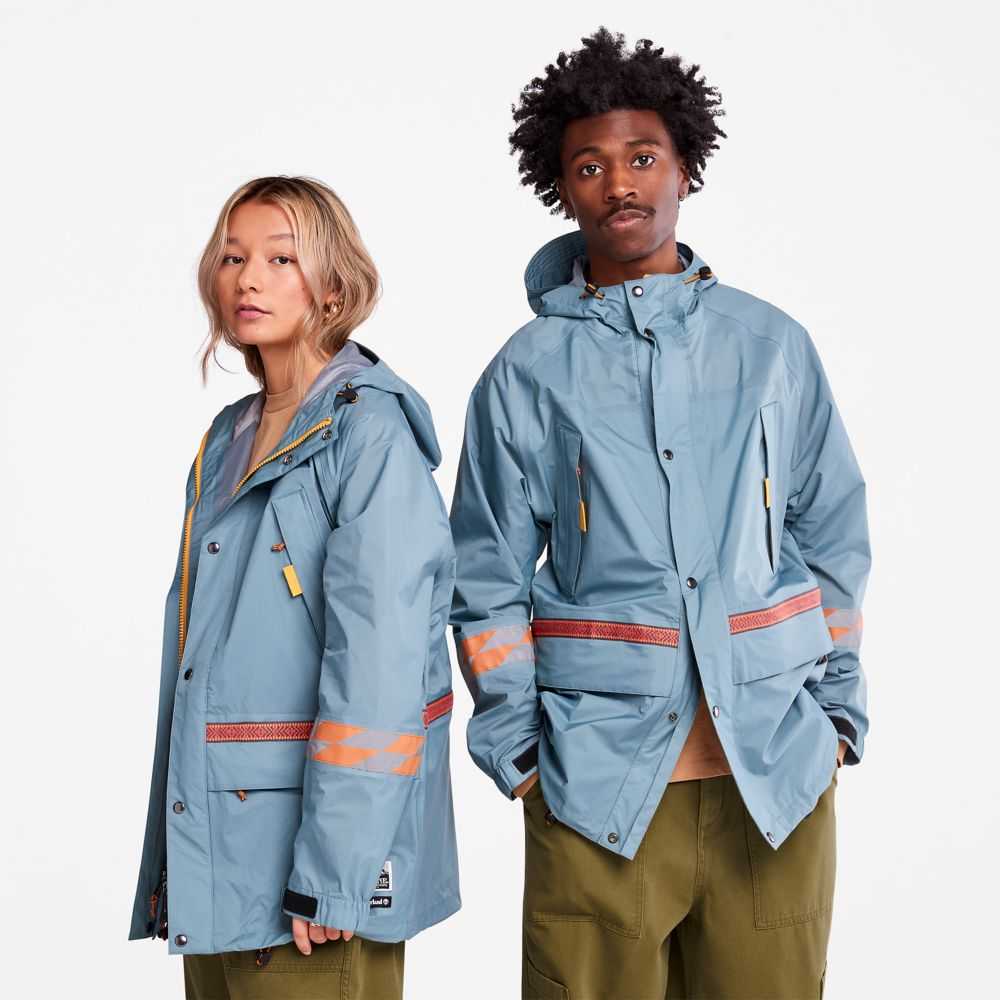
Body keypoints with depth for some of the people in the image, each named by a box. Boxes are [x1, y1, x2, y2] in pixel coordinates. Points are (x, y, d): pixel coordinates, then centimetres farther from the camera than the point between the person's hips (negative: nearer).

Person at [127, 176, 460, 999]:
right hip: (211, 854, 7)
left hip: (319, 838, -7)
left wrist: (332, 875, -21)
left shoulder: (370, 431, -10)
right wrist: (169, 858, 13)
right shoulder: (227, 440, 13)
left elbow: (379, 662, -18)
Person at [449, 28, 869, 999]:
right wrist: (519, 749, 0)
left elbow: (833, 540, 12)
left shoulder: (771, 344, 8)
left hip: (778, 773, 2)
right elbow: (489, 582, 6)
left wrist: (836, 709, 6)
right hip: (598, 782, -1)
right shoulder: (527, 373, 4)